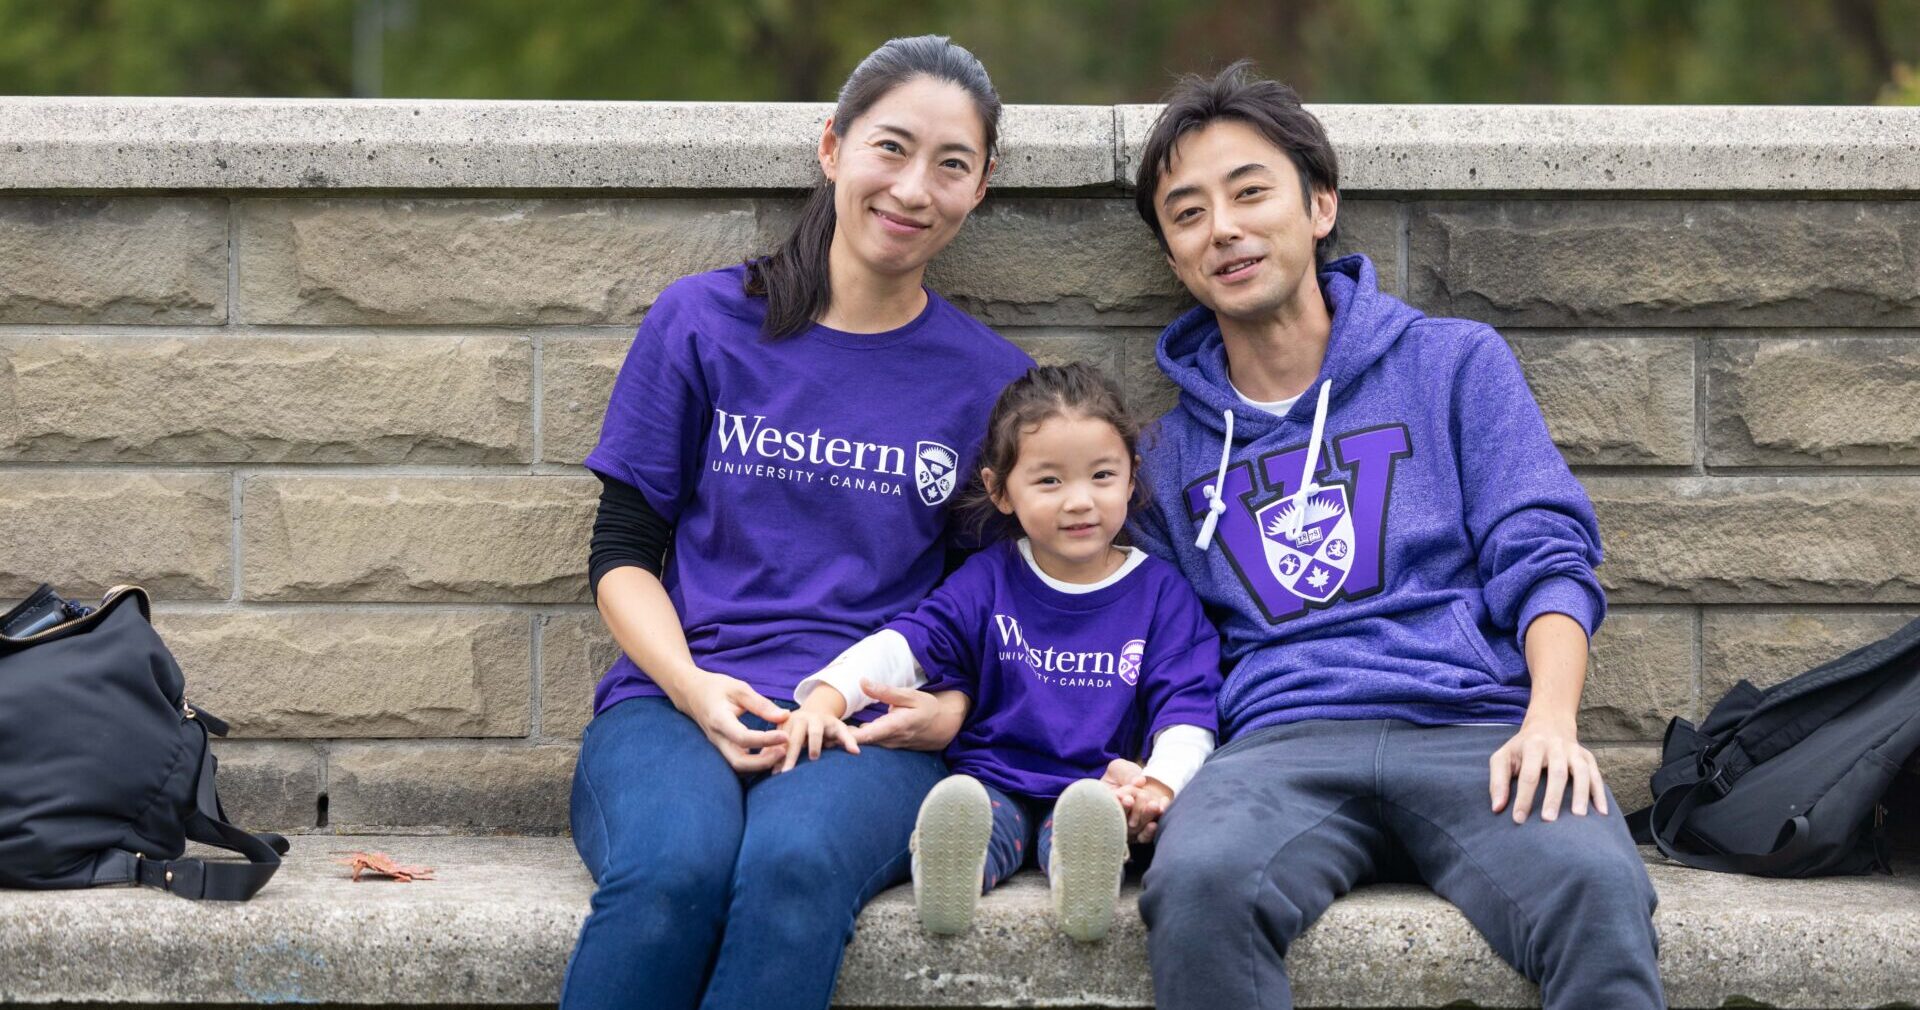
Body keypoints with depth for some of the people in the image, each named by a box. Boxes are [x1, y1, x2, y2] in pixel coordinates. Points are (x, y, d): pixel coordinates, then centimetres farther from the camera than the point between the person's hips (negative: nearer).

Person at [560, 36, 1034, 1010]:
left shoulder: (992, 380, 11)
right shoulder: (703, 321, 9)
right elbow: (622, 552, 10)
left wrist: (952, 708, -7)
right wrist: (693, 689, -9)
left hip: (873, 733, 0)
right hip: (674, 699, 0)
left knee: (795, 863, -38)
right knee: (675, 865, -37)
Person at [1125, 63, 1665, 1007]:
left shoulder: (1453, 363, 18)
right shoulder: (1169, 452, 23)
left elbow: (1543, 559, 8)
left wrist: (1551, 718, -12)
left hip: (1472, 724, -1)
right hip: (1283, 746, 1)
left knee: (1593, 886, -38)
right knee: (1198, 881, -38)